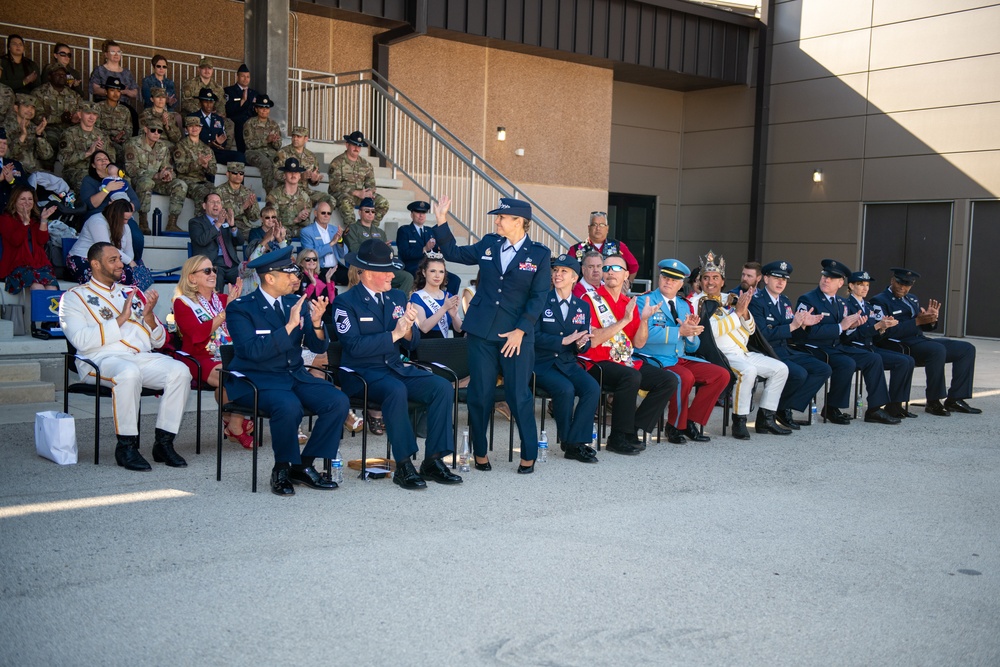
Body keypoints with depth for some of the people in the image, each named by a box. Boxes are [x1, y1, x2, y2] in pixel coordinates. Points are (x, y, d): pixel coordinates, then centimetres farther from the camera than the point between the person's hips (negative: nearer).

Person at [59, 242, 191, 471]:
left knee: (180, 370, -25)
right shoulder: (74, 297, 9)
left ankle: (164, 442, -19)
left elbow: (159, 341, 19)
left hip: (142, 357, 5)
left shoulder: (133, 293, 24)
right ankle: (126, 446, -26)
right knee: (128, 373, -39)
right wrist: (121, 319, -10)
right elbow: (82, 341, -10)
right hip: (102, 359, -5)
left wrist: (148, 315, 0)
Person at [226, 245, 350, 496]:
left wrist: (316, 322, -16)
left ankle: (304, 466, -3)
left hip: (296, 375, 6)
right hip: (257, 379, -6)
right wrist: (290, 325, -25)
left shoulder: (296, 303, 9)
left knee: (339, 401, -17)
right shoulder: (240, 308, -8)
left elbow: (319, 347, 5)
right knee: (289, 407, -36)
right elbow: (254, 351, -22)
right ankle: (282, 470, -12)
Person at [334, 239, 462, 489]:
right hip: (362, 373, -6)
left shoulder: (397, 297, 13)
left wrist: (409, 329, -12)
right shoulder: (346, 302, -6)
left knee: (442, 386, -17)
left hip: (397, 368, 6)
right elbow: (353, 346, -19)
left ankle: (433, 461, -12)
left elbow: (412, 344, 10)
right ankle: (403, 466, -26)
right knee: (396, 390, -37)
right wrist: (393, 334, -20)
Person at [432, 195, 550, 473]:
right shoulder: (488, 244, 7)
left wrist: (520, 331, -13)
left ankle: (529, 455, 15)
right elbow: (452, 253, 18)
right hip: (482, 331, 3)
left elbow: (538, 297, -6)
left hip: (517, 335, -3)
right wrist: (442, 222, 8)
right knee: (480, 395, 6)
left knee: (518, 396, 1)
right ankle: (480, 452, 20)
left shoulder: (539, 254, -3)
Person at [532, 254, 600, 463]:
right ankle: (568, 442, -10)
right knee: (566, 389, -30)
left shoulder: (583, 307, 12)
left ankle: (576, 443, -17)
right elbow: (534, 337, -12)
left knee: (593, 388, -23)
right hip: (541, 364, -4)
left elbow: (586, 343, 13)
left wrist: (580, 344, -11)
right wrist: (564, 340, -18)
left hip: (568, 363, 5)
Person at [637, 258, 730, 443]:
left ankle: (691, 422, 1)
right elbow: (646, 334, -21)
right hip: (656, 361, -7)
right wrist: (679, 331, -23)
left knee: (722, 375, -8)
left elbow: (692, 347, 16)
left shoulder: (684, 305, 18)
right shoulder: (645, 301, -2)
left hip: (682, 359, 7)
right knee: (685, 377, -34)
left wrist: (692, 331, -6)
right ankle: (675, 426, -10)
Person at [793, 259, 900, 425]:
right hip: (816, 349, -8)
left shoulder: (842, 303, 15)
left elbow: (842, 334, 16)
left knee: (874, 359, -3)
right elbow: (810, 331, -23)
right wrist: (840, 327, -20)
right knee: (848, 364, -31)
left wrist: (851, 326, -6)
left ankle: (874, 410, 1)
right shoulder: (807, 300, -10)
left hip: (837, 348, 8)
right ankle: (831, 408, -13)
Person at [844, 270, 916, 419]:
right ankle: (892, 406, -12)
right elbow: (854, 333, -17)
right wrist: (878, 325, -22)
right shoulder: (847, 305, -6)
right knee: (901, 362, -20)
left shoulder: (868, 306, 20)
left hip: (871, 347, 8)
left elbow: (875, 334, 16)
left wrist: (883, 327, -5)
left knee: (909, 360, -8)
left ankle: (897, 405, -7)